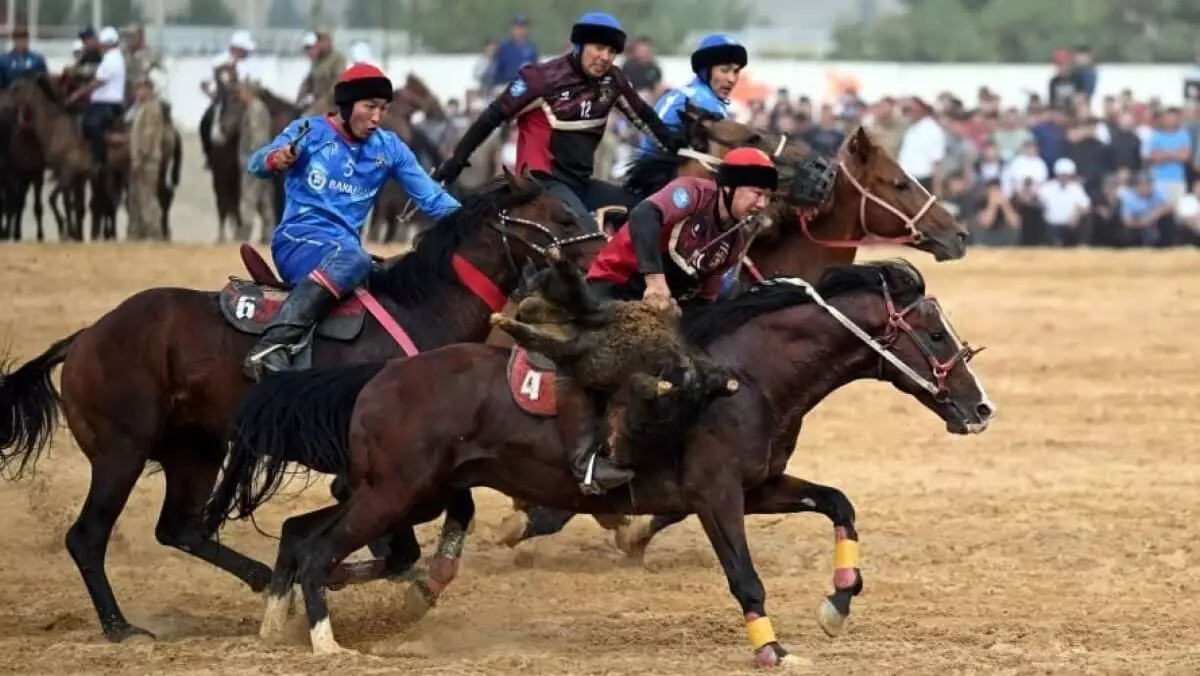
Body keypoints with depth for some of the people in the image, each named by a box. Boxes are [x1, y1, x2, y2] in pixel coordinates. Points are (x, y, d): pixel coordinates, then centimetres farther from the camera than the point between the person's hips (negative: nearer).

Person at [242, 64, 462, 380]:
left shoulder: (389, 147, 11)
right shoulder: (310, 132, 0)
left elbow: (431, 198, 8)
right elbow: (256, 163, -9)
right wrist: (275, 160, -32)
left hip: (346, 251, 6)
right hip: (297, 241, -6)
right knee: (351, 257, -37)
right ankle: (273, 345, -52)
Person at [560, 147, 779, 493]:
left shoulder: (737, 240, 4)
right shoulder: (694, 193, -17)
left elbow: (706, 296, 12)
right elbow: (643, 217, -36)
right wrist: (655, 278, -45)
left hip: (667, 300, 9)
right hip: (613, 286, -9)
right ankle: (586, 458, -34)